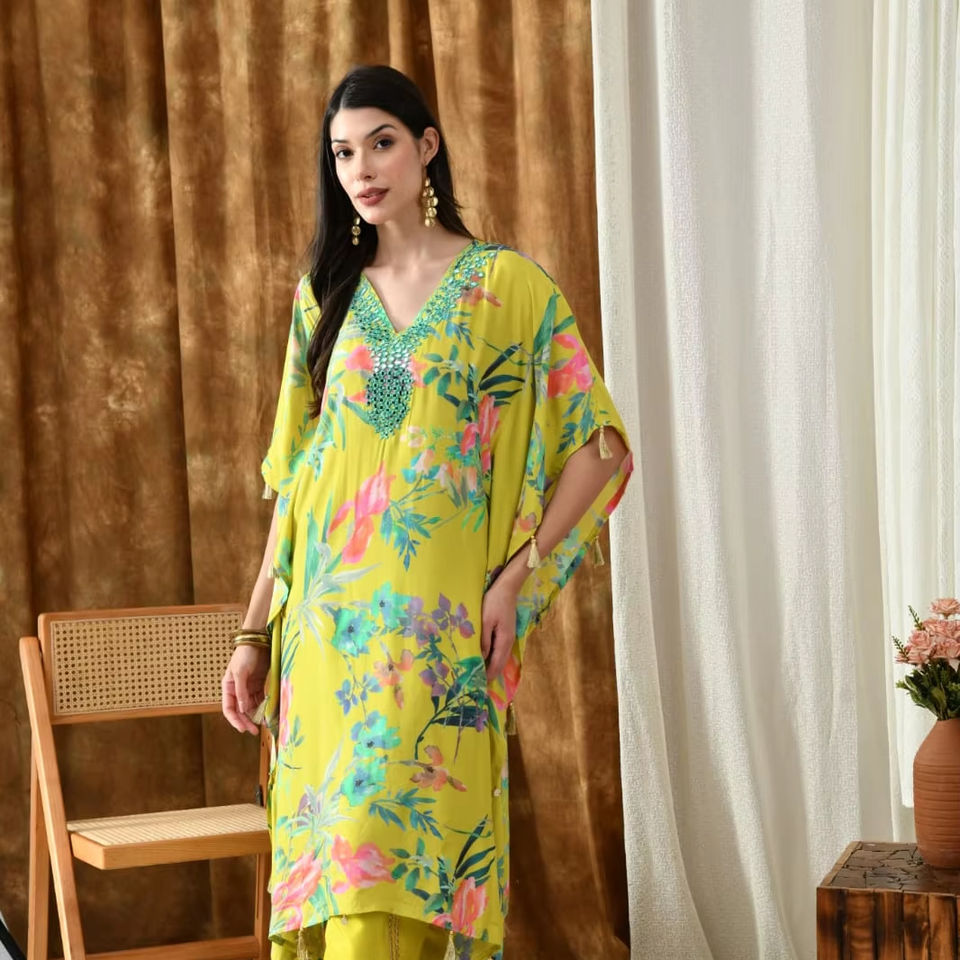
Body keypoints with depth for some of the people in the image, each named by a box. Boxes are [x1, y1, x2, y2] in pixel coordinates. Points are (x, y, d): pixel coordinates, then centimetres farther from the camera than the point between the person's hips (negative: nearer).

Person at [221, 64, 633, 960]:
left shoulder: (506, 283, 1)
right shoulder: (328, 290, 13)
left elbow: (600, 446, -1)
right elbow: (292, 479, 15)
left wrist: (516, 578, -8)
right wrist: (256, 631, 12)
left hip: (436, 621, -4)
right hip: (329, 623, 4)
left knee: (386, 829, -13)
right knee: (330, 839, 4)